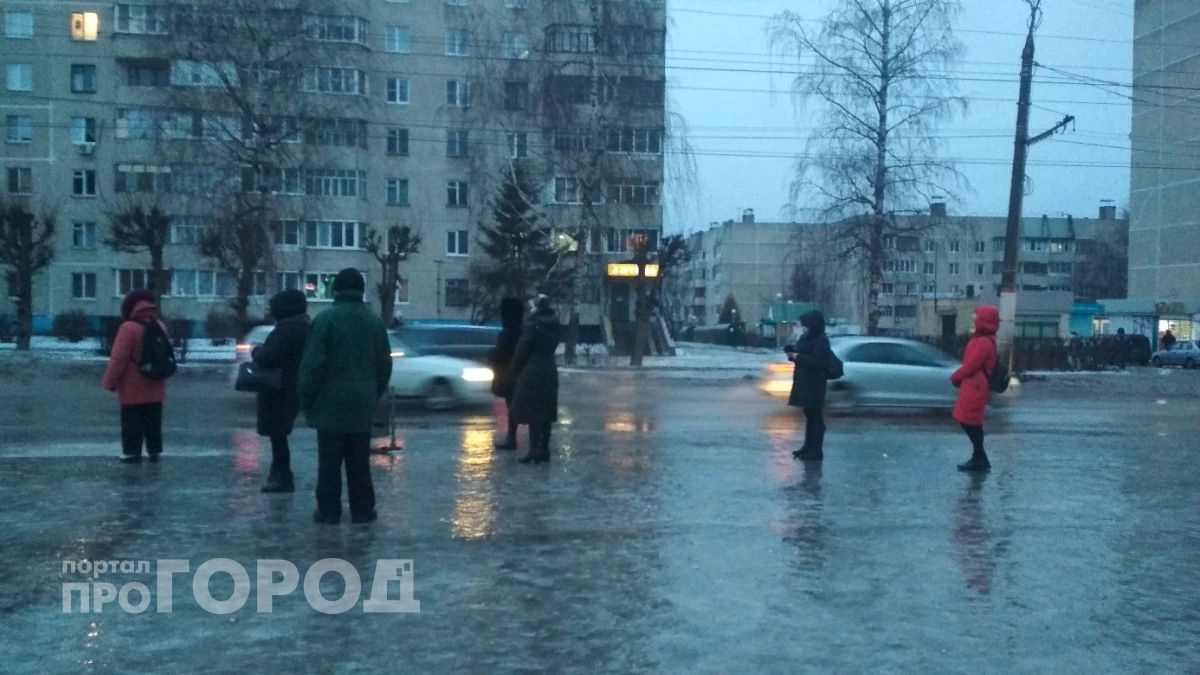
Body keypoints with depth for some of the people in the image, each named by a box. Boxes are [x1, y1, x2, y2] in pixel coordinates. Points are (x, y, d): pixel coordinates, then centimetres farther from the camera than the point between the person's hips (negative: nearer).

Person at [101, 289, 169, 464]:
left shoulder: (128, 328, -15)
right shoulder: (160, 327, 7)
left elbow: (118, 359, -17)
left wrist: (110, 383, -10)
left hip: (133, 389, -6)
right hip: (155, 387, 6)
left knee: (132, 423, 1)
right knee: (153, 422, 12)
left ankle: (132, 453, 1)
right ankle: (154, 452, 16)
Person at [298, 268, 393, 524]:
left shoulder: (325, 319, -10)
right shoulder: (375, 322, 7)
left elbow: (313, 364, -12)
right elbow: (384, 366, 11)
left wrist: (306, 397, -1)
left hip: (331, 402, -4)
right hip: (362, 404, 4)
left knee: (330, 461, 3)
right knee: (359, 462, 10)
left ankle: (329, 510, 6)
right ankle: (363, 510, 13)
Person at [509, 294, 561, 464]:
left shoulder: (532, 325, -13)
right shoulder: (555, 326, 8)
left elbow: (521, 351, -11)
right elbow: (550, 348, 11)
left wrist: (514, 371, -2)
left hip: (531, 373, -7)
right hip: (550, 372, 7)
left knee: (532, 413, -3)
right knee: (545, 413, 10)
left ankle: (534, 451, -4)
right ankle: (544, 450, 14)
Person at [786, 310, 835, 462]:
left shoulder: (821, 340, -14)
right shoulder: (805, 338, 11)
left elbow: (818, 361, -23)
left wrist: (798, 357, -21)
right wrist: (792, 351, 0)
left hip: (814, 384, -9)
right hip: (804, 382, 9)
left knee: (815, 417, -5)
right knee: (809, 416, 16)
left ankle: (816, 451, -1)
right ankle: (808, 447, 24)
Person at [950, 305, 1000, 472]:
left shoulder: (983, 342, -18)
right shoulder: (982, 340, 15)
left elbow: (970, 366, -19)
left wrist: (955, 377, -5)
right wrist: (959, 377, 9)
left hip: (975, 387, -10)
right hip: (973, 386, 10)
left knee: (970, 422, -5)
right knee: (971, 423, 14)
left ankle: (980, 460, 0)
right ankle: (979, 458, 20)